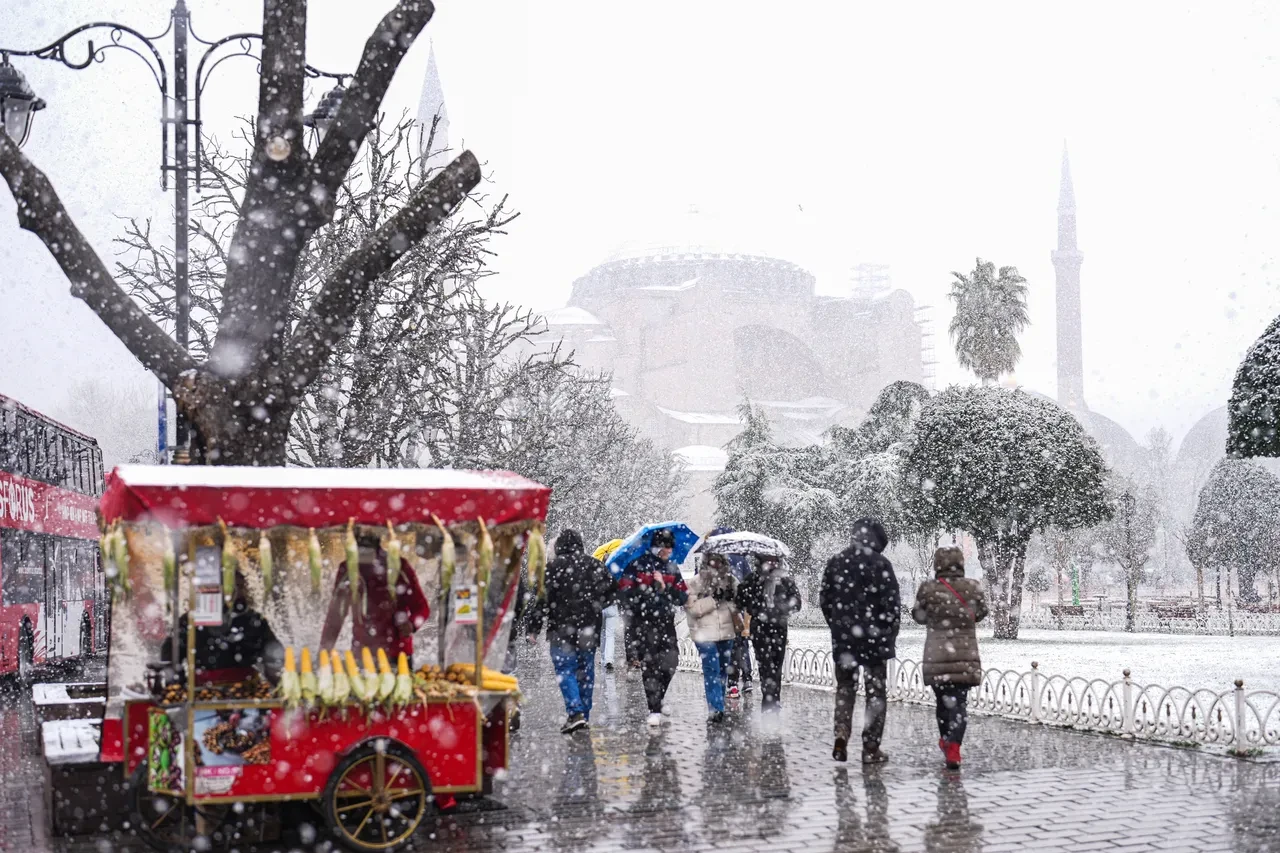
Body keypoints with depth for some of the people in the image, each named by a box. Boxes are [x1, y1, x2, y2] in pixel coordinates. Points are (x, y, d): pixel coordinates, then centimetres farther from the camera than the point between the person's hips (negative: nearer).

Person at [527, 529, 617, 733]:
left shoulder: (554, 567, -7)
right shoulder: (596, 566, 8)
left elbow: (543, 599, -10)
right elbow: (612, 591, 11)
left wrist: (534, 628, -6)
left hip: (563, 629, -5)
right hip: (589, 631, 5)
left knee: (565, 670, -3)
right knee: (586, 671, 12)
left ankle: (575, 712, -18)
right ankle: (584, 714, 15)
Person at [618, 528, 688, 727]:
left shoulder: (673, 568, 14)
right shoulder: (638, 565, -3)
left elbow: (683, 598, 9)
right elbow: (625, 591, -12)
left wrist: (665, 588, -8)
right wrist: (652, 588, -16)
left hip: (666, 622, 5)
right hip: (643, 622, -4)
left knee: (670, 662, -4)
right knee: (649, 665, -6)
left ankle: (657, 699, 17)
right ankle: (654, 710, -3)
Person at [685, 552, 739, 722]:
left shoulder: (730, 580, 6)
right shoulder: (696, 582, -7)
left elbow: (739, 607, 11)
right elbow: (692, 609, -15)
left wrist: (731, 598, -11)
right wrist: (714, 599, -21)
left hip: (726, 632, 5)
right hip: (705, 633, -5)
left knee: (723, 670, 12)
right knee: (711, 671, -11)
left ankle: (719, 706, 25)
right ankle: (716, 709, -12)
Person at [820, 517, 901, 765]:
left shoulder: (836, 562, 3)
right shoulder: (880, 564, -10)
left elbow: (825, 600, 8)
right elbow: (892, 603, -10)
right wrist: (891, 635, 2)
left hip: (843, 640, 3)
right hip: (875, 638, -3)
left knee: (845, 688, 16)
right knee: (876, 692, 7)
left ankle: (841, 735, -3)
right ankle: (871, 749, 7)